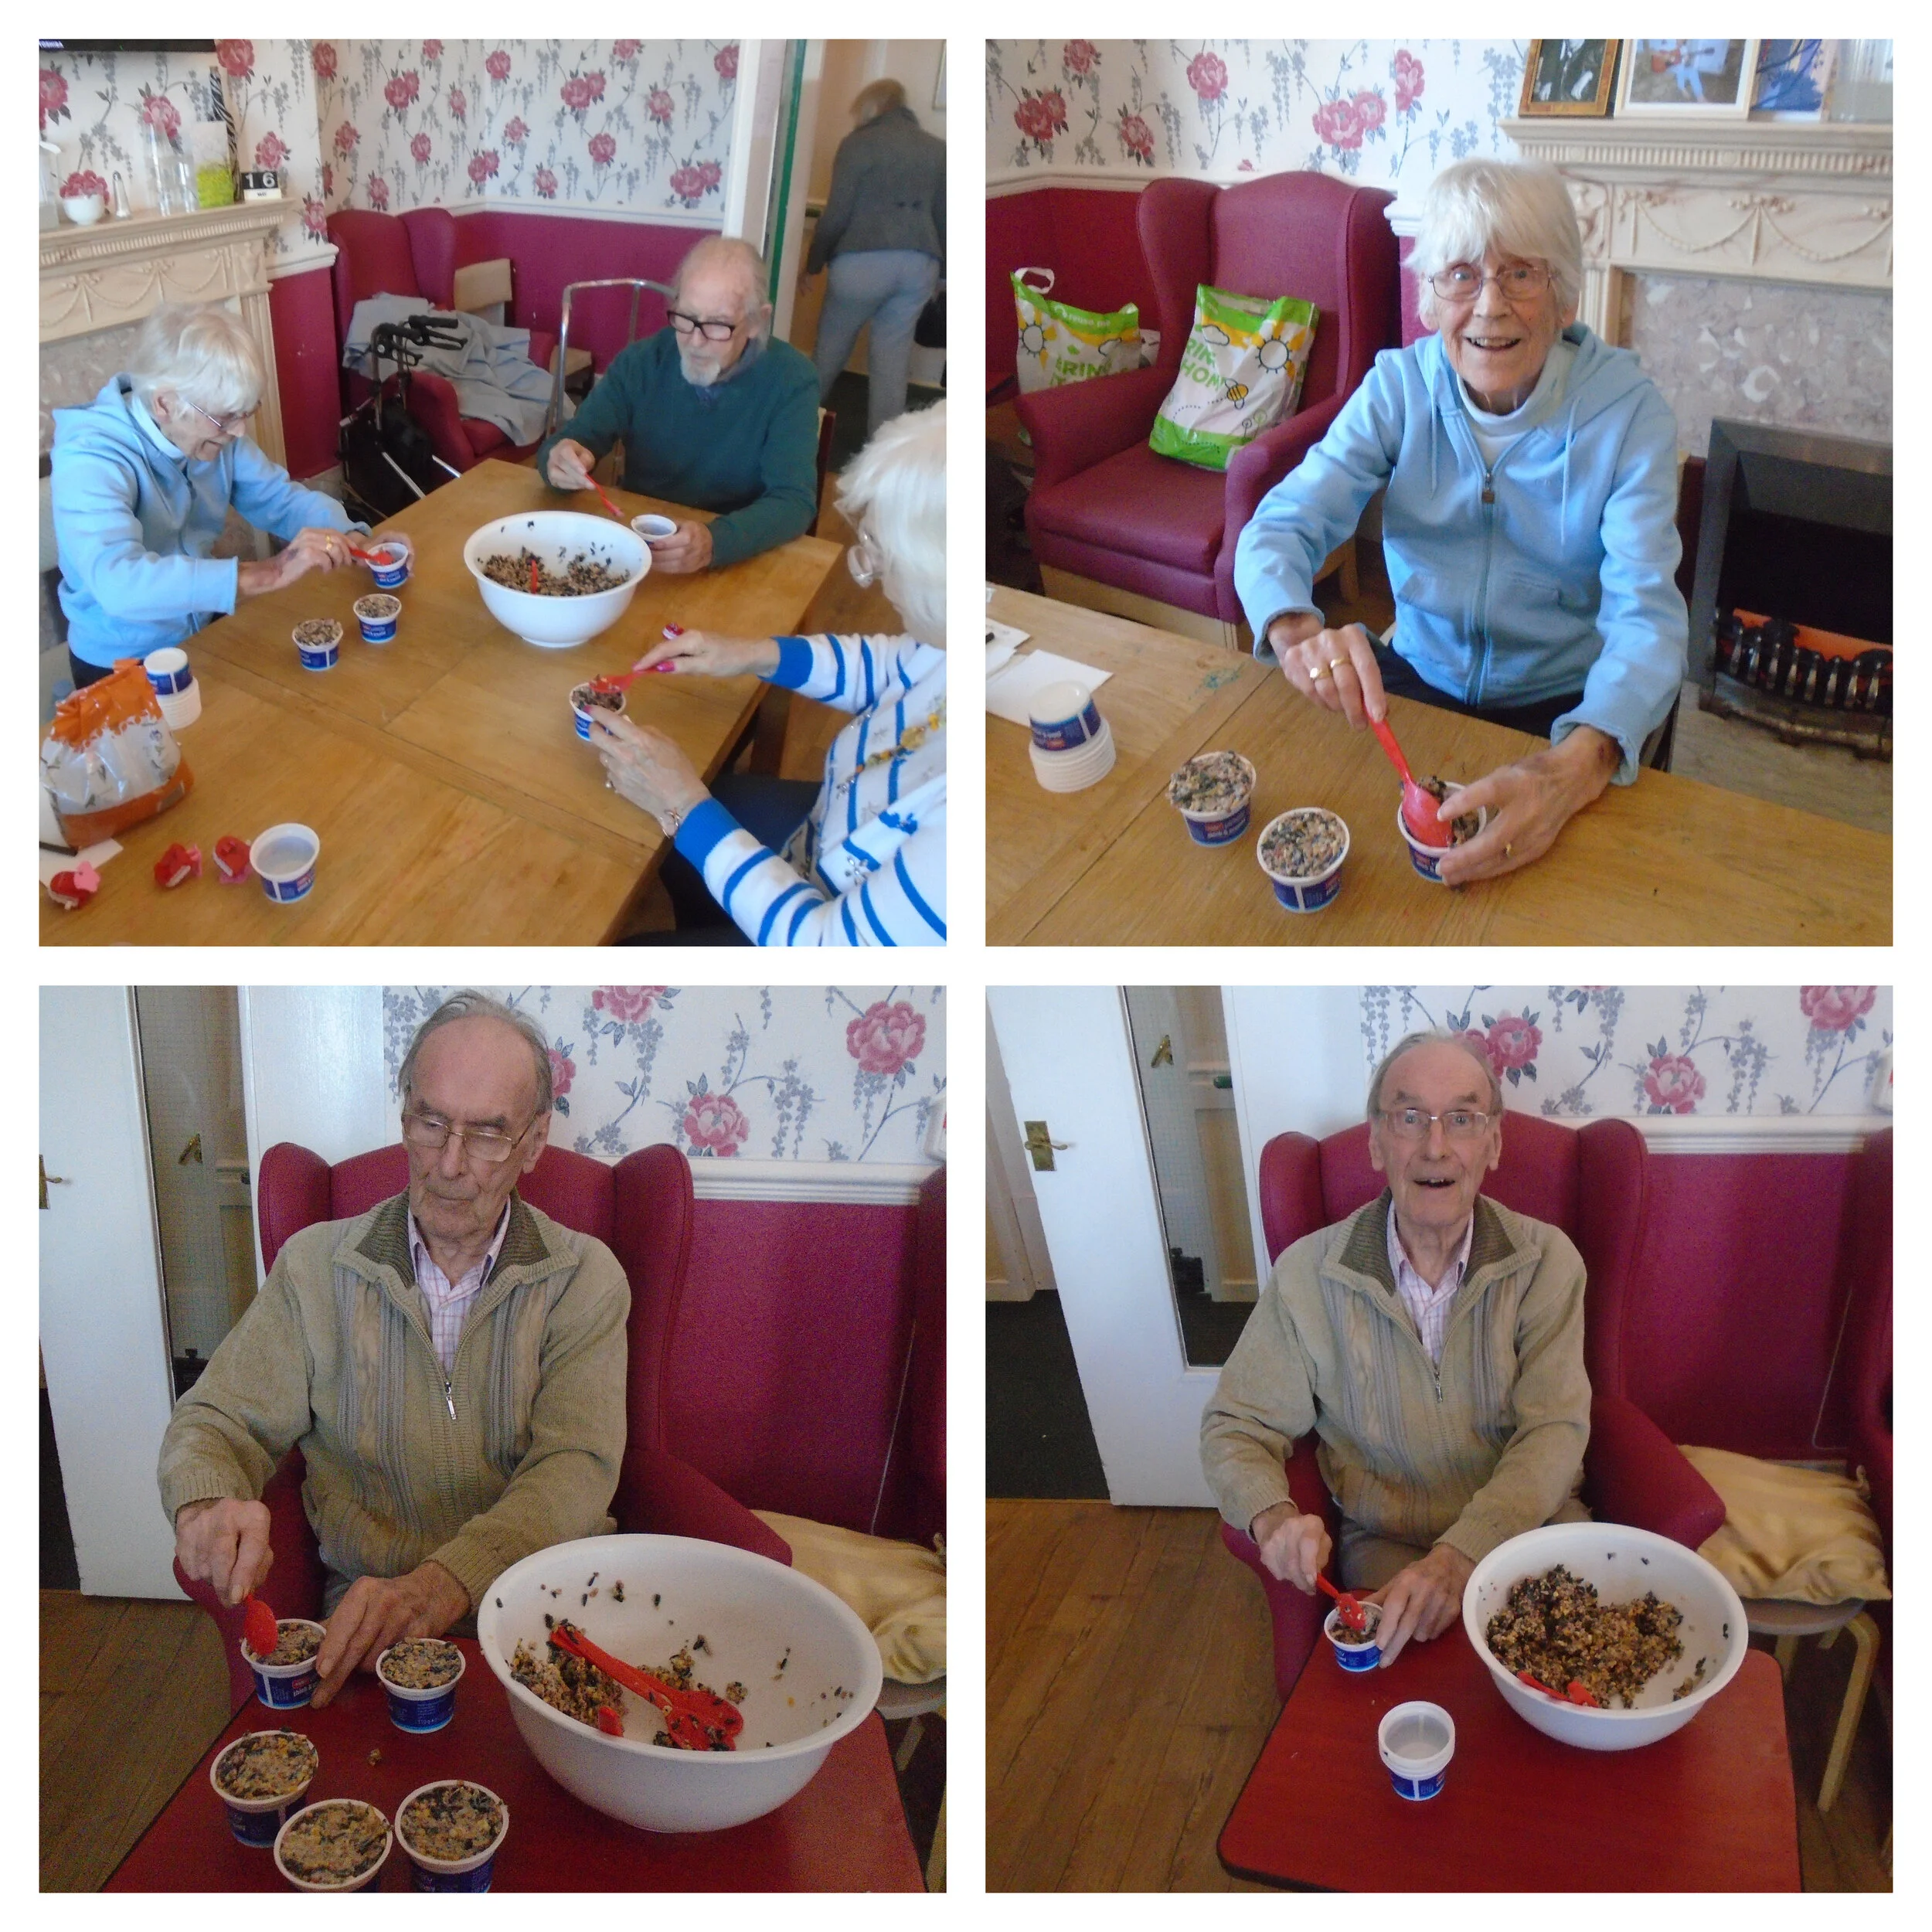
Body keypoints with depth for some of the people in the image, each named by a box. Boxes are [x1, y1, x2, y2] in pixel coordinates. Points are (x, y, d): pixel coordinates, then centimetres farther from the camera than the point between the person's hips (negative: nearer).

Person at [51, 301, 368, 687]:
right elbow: (119, 582, -43)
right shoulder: (90, 457, -27)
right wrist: (269, 573, -49)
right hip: (121, 665, -6)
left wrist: (353, 540, -17)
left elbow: (282, 498, 5)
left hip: (204, 633, 6)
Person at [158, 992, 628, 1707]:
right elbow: (219, 1421, 8)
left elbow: (575, 1468, -11)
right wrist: (208, 1506, -18)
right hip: (363, 1612, 0)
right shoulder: (316, 1265, 6)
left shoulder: (585, 1278, 0)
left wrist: (438, 1587, -29)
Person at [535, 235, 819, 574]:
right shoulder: (640, 362, -2)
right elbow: (567, 442, 0)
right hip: (634, 550, 3)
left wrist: (715, 542, -35)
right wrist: (561, 460, -25)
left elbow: (794, 502, -17)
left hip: (741, 563, -3)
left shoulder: (790, 380, -10)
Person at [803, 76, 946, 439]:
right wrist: (941, 268, 23)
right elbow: (944, 218, 14)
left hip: (864, 260, -4)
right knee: (892, 358, 8)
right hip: (919, 264, 4)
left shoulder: (858, 143, -2)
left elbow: (836, 214, -6)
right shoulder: (937, 149, 13)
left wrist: (813, 264, 4)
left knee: (832, 344, 15)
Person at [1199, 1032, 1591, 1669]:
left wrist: (1459, 1558, -29)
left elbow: (1554, 1431, -13)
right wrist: (1274, 1516, -23)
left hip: (1530, 1521, 1)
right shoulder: (1308, 1274, -6)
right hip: (1385, 1542, -1)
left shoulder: (1545, 1260, -4)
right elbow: (1234, 1426, 1)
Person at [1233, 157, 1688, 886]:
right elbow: (1279, 526, -13)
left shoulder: (1627, 410, -15)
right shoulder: (1398, 387, -6)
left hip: (1561, 708, -2)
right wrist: (1296, 629, -40)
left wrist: (1579, 765, -47)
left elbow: (1646, 614, -24)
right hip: (1417, 679, 3)